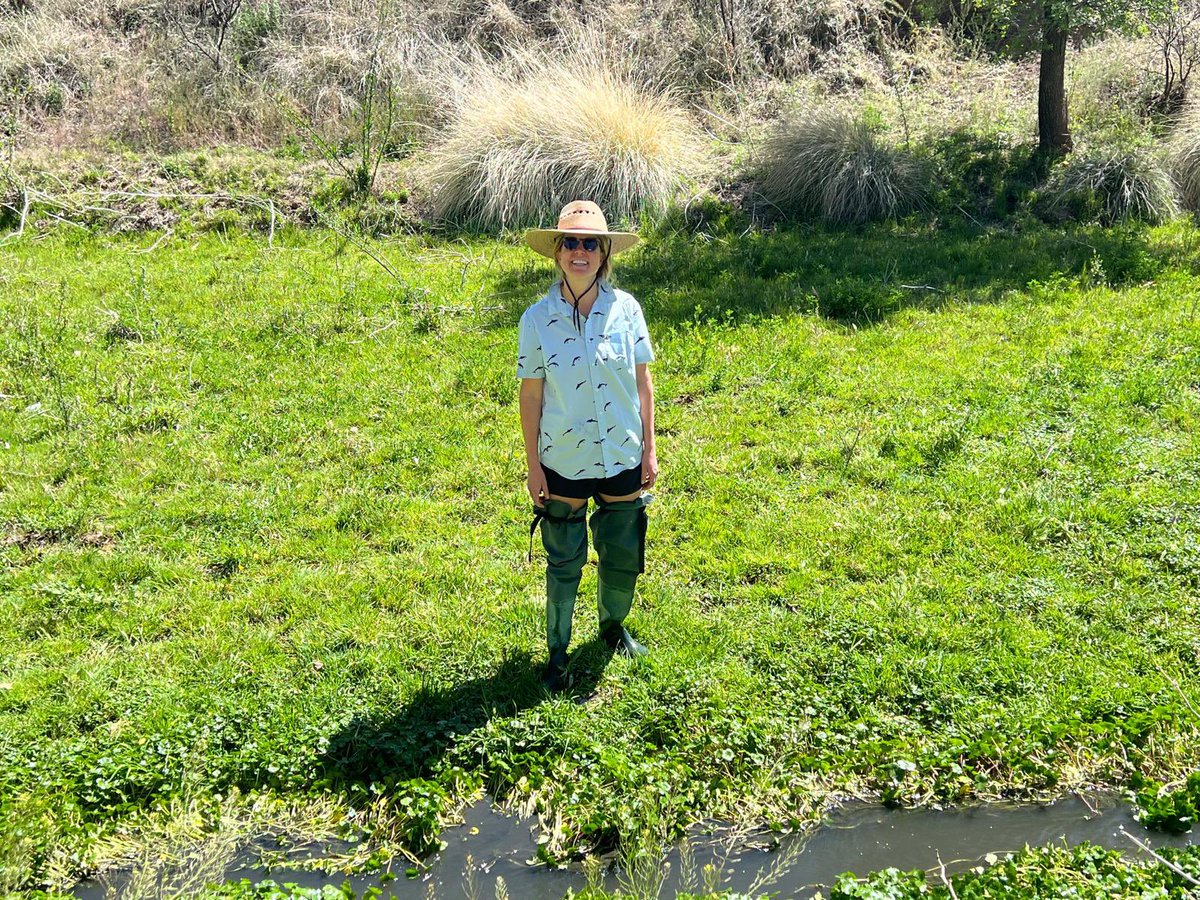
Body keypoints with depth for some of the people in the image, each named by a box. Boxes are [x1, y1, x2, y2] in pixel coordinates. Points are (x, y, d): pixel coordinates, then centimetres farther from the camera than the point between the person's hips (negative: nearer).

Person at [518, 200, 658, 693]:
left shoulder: (626, 309, -7)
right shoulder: (538, 318, -10)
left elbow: (642, 381, 1)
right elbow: (530, 396, -5)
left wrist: (649, 449, 1)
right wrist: (533, 465, -4)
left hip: (622, 458, 2)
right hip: (564, 462, -2)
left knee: (623, 558, 15)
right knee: (564, 563, 11)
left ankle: (613, 625, 44)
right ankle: (557, 652, 30)